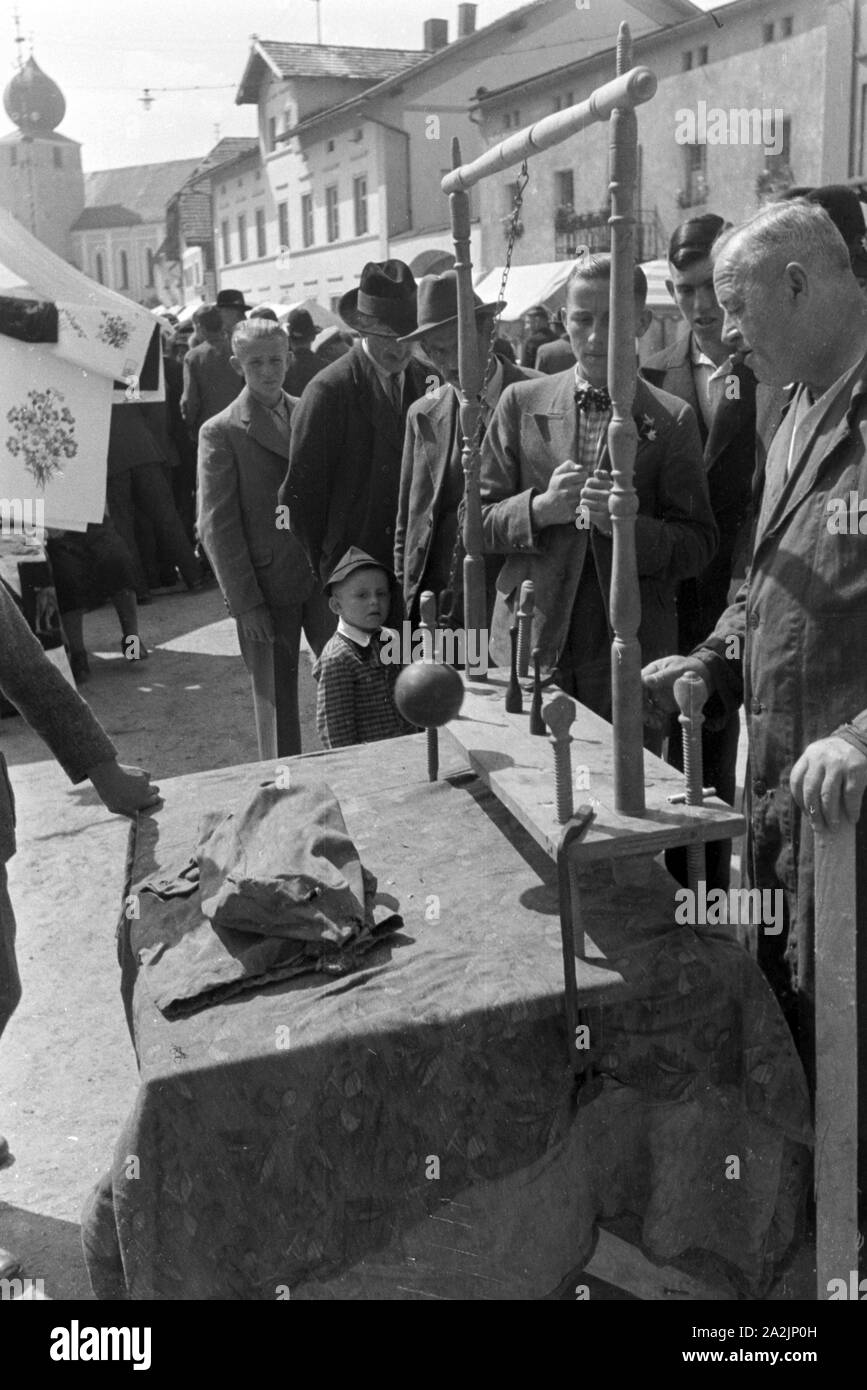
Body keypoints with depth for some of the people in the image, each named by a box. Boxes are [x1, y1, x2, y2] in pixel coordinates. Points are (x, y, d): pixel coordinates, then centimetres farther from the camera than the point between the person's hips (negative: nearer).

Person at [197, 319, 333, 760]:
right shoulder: (221, 433, -4)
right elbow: (217, 528, -7)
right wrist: (245, 603, -11)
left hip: (325, 575, 4)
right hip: (268, 587, -3)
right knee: (276, 699, 7)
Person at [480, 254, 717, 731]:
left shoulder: (672, 420, 2)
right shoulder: (521, 402, 7)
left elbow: (698, 545, 0)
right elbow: (476, 521, 6)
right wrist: (540, 508, -14)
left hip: (630, 659, -1)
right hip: (528, 644, 1)